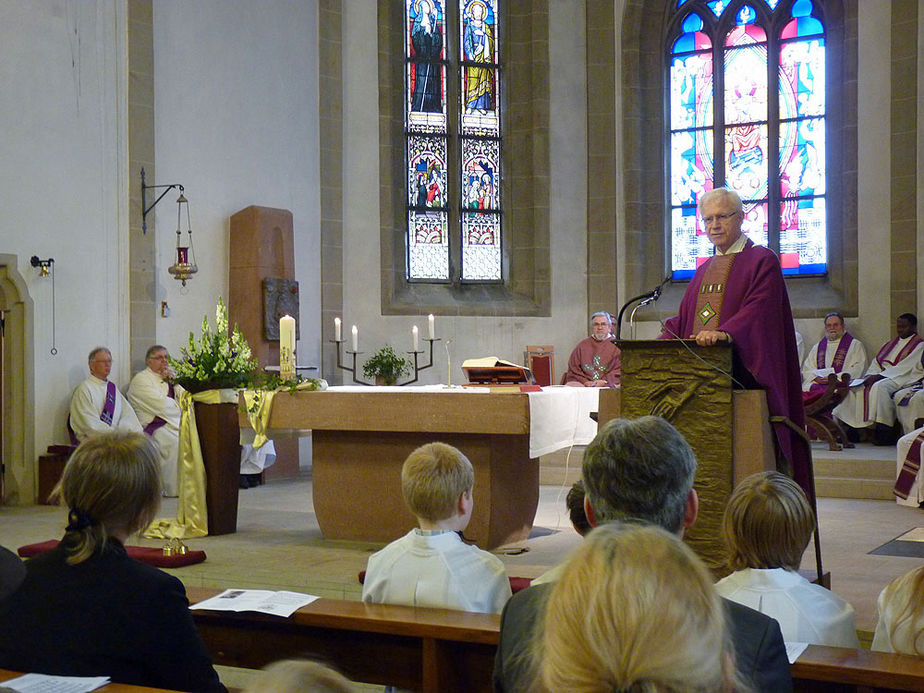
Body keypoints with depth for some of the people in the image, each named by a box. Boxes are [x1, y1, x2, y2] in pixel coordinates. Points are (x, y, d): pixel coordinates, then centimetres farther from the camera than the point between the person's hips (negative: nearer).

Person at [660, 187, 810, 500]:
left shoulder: (762, 260, 1)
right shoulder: (704, 270, 23)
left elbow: (759, 310, -15)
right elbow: (685, 318, 19)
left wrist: (725, 333, -31)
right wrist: (665, 339, -1)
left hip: (742, 372, -6)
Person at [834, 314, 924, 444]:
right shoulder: (890, 344, 23)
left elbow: (905, 367, -14)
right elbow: (876, 362, 18)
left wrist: (878, 376, -19)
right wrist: (870, 376, -5)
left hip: (901, 379, -8)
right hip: (882, 376, 8)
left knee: (879, 387, -38)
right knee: (853, 387, -12)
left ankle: (884, 432, -39)